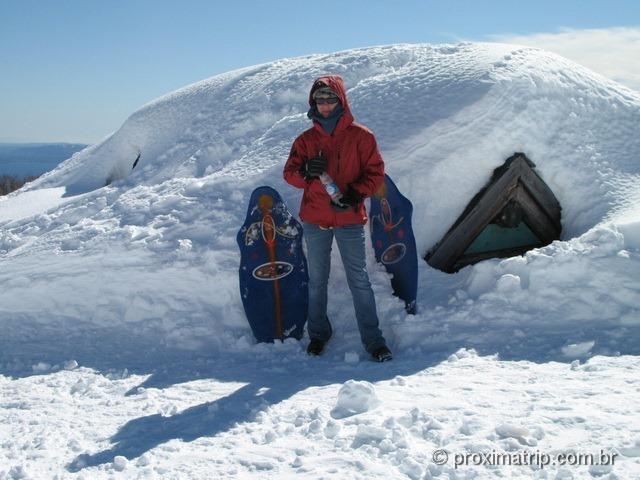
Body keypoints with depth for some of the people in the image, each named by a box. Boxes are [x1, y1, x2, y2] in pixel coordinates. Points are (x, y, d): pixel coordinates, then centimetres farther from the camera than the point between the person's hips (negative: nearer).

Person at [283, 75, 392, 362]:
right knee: (317, 281, 11)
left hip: (350, 220, -2)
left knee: (359, 280, -2)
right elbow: (289, 173, 3)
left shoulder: (361, 136, 0)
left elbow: (376, 172, 0)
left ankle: (373, 339, 4)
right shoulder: (306, 140, 7)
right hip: (315, 221, 3)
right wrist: (305, 172, -19)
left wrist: (356, 193, -17)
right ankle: (318, 334, 24)